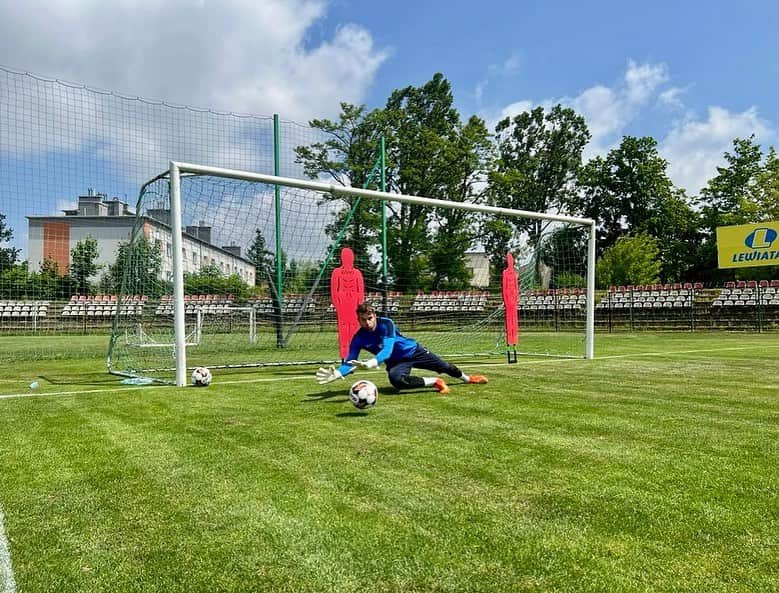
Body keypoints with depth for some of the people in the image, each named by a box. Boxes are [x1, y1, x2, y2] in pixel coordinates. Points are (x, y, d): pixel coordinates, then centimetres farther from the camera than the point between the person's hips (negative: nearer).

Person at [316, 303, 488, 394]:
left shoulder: (386, 323, -29)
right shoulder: (358, 339, -19)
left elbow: (387, 349, -41)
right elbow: (350, 362, -21)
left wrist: (372, 363, -60)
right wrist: (337, 374, -43)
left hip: (413, 350, -1)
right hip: (396, 362, 1)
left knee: (443, 366, 14)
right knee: (396, 379, -33)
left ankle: (467, 378, 50)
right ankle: (435, 382, -13)